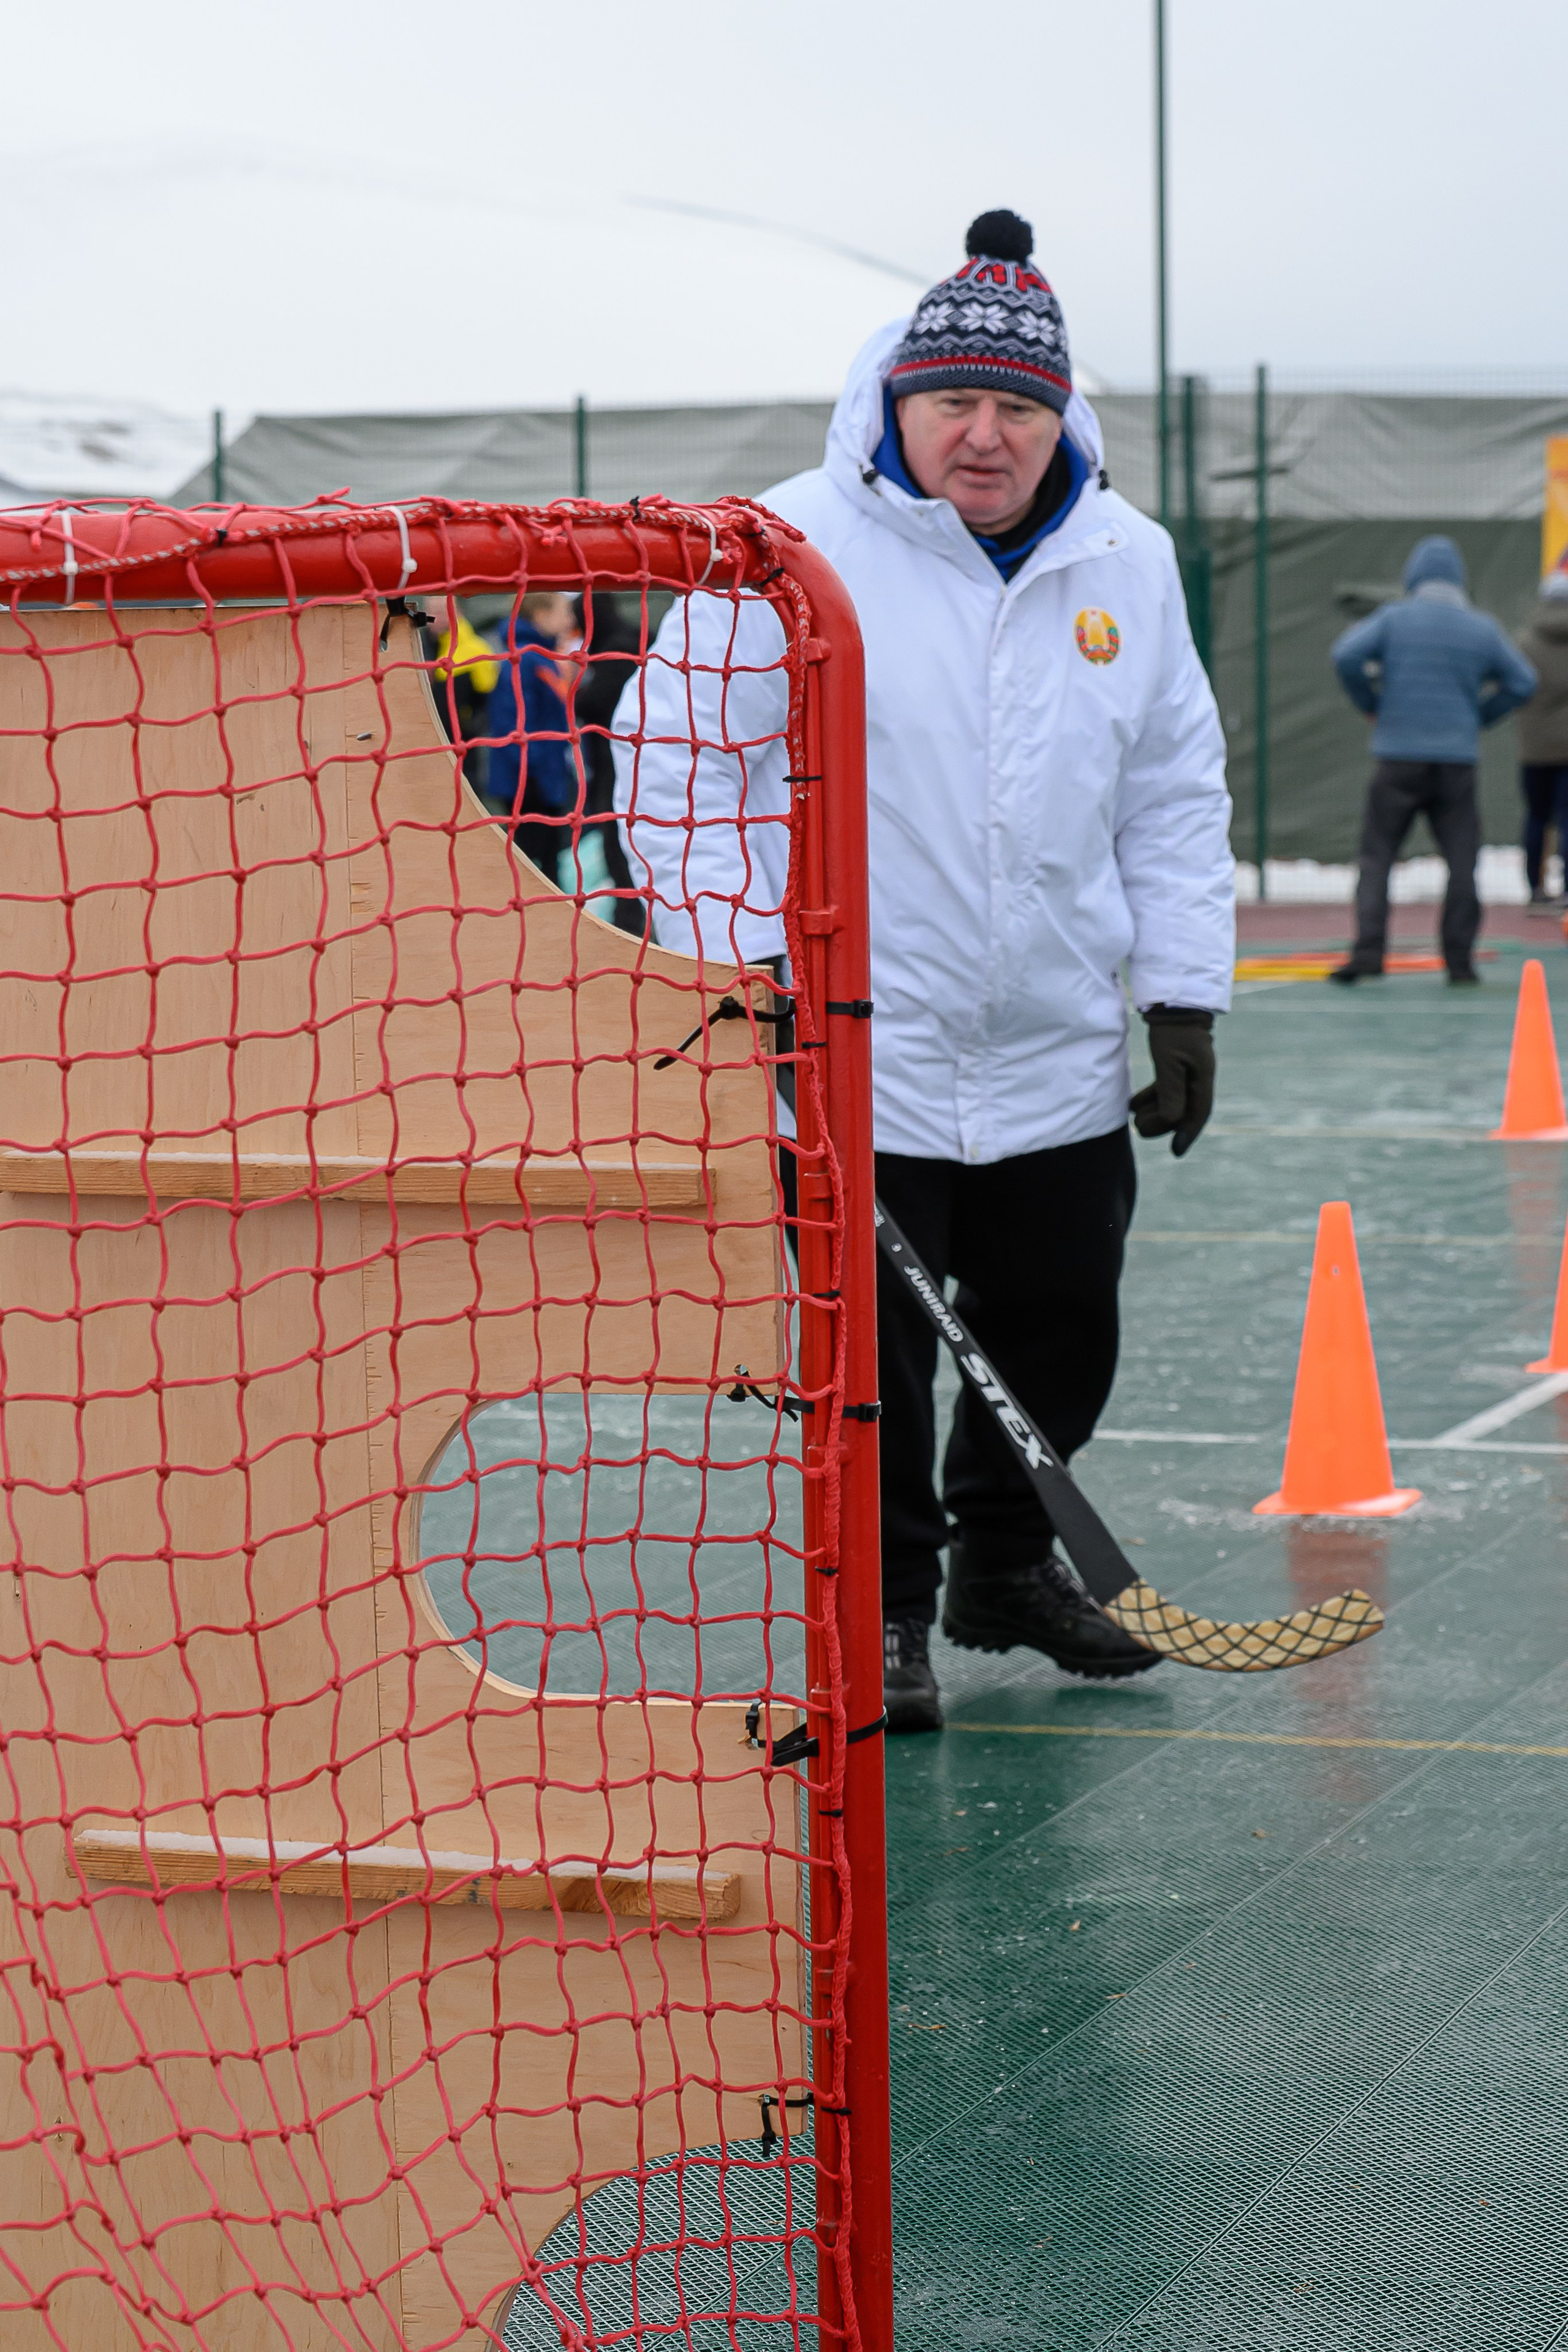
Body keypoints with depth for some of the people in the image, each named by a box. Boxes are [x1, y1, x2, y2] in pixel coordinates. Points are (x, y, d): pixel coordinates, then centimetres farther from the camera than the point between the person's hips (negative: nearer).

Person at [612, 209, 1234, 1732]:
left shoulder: (1127, 564, 5)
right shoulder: (793, 548, -10)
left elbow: (1176, 794, 13)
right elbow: (678, 756, -6)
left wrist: (1184, 999, 8)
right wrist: (737, 976, -10)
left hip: (1060, 1060, 5)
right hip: (852, 1050, -5)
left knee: (1058, 1329, 13)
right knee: (868, 1349, -2)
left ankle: (1008, 1565, 35)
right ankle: (879, 1609, 15)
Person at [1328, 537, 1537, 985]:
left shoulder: (1394, 617, 0)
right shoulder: (1481, 628, 6)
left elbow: (1347, 655, -11)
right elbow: (1522, 682, 10)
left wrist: (1371, 704, 4)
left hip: (1399, 757, -1)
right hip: (1457, 760, 1)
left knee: (1377, 856, 3)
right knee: (1461, 861, 5)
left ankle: (1368, 950, -11)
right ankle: (1460, 961, 3)